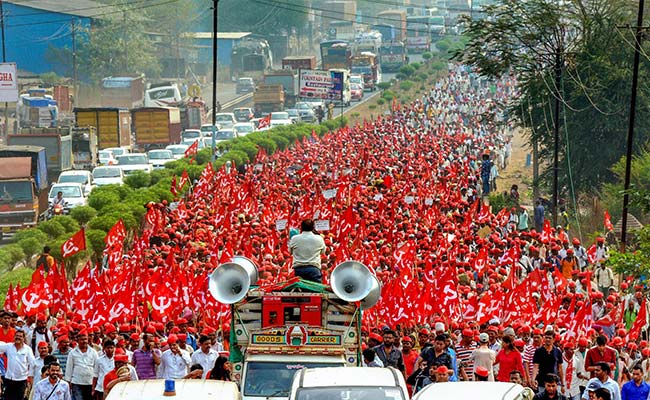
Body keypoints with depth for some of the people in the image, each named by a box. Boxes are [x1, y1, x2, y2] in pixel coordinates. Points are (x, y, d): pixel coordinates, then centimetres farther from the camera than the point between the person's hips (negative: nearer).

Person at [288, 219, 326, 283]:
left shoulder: (294, 239, -1)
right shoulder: (319, 239, -1)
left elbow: (290, 251, 16)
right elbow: (323, 251, 15)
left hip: (298, 269, 1)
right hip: (314, 268, -1)